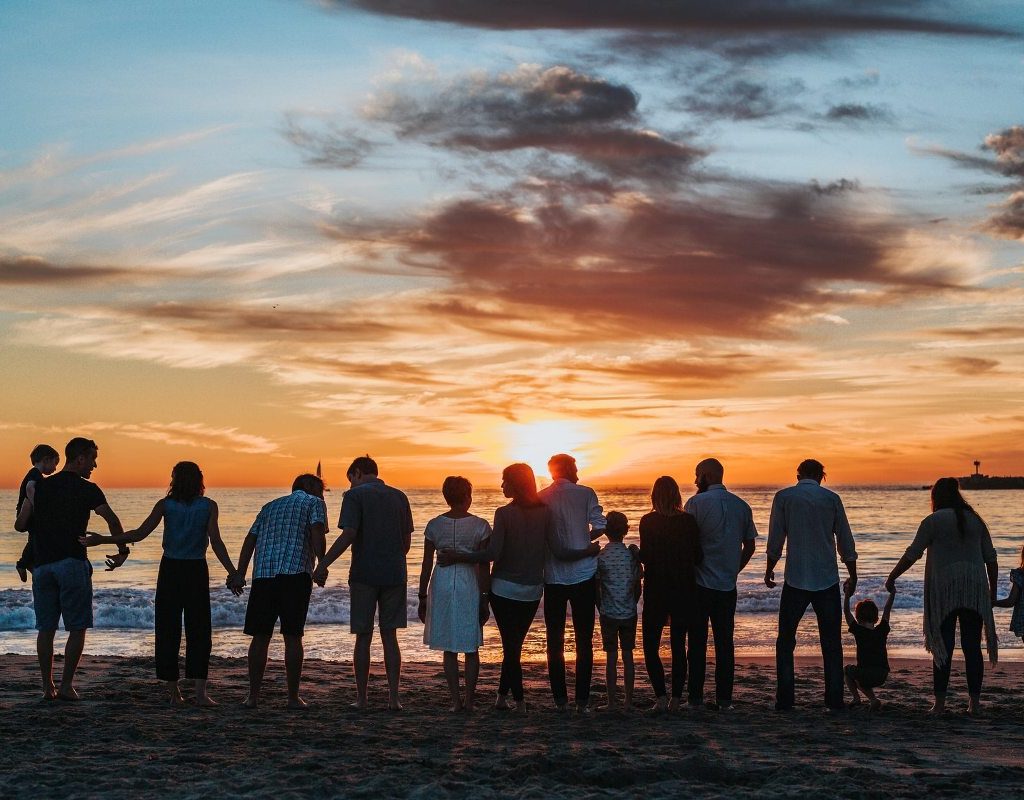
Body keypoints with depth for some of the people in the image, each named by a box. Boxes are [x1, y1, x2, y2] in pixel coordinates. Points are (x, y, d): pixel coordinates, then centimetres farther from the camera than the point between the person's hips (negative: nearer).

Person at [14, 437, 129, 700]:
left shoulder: (38, 487, 10)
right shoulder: (87, 489, -3)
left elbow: (20, 525, 10)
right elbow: (112, 520, -13)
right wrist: (123, 551, -2)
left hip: (42, 565, 4)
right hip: (72, 564, -4)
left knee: (46, 629, 9)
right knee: (77, 628, 3)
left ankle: (47, 687, 9)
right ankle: (66, 685, -1)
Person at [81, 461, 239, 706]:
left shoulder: (166, 504, -1)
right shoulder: (208, 506, -2)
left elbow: (139, 534, -7)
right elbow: (216, 542, -10)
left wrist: (103, 539, -1)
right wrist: (232, 573, -7)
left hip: (170, 570, 1)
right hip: (197, 570, -1)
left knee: (168, 630, 8)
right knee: (198, 629, 3)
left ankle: (173, 691, 9)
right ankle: (200, 691, -6)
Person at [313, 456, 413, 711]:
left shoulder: (355, 495, -5)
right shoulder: (399, 497, 10)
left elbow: (348, 535, -16)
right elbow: (407, 540, 12)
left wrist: (323, 565, -14)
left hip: (364, 574, -4)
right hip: (395, 575, 4)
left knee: (363, 638, 5)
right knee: (390, 637, 8)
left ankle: (361, 698, 9)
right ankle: (393, 697, 3)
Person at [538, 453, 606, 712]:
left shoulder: (540, 498, 1)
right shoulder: (585, 493, -4)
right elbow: (600, 526, -11)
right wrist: (584, 540, 8)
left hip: (553, 577, 2)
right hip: (583, 576, -2)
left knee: (555, 640, 10)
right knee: (584, 640, 6)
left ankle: (560, 700, 9)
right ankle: (582, 700, 3)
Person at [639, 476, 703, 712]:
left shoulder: (648, 522, -9)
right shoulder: (689, 521, -3)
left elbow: (645, 557, -14)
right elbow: (698, 557, -1)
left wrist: (635, 552, 8)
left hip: (656, 592, -2)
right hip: (684, 591, 3)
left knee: (651, 646, 7)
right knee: (678, 647, 11)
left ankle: (661, 696, -6)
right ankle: (676, 699, 9)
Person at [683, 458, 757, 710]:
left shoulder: (696, 503, -8)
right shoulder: (741, 505, 7)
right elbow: (750, 546, 11)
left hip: (700, 583, -4)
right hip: (728, 585, 4)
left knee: (698, 641, 3)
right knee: (725, 642, 8)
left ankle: (695, 698, 4)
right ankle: (724, 699, 7)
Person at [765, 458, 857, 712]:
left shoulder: (783, 497, 0)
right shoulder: (831, 499, 2)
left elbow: (775, 539, 0)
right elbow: (846, 542, 5)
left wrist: (769, 570, 14)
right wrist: (853, 576, 15)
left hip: (796, 579, -1)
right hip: (827, 580, 1)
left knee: (786, 641, 8)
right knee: (831, 643, 8)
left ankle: (784, 700, 3)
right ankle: (834, 700, 6)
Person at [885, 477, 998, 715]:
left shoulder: (933, 521, -2)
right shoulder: (976, 520, 12)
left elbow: (912, 554, -4)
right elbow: (990, 558, 12)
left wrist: (892, 577, 5)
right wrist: (993, 590, 20)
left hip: (944, 589, -3)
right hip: (974, 590, 4)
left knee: (943, 647, -1)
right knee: (972, 646, 5)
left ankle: (940, 702, -2)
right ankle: (974, 703, 5)